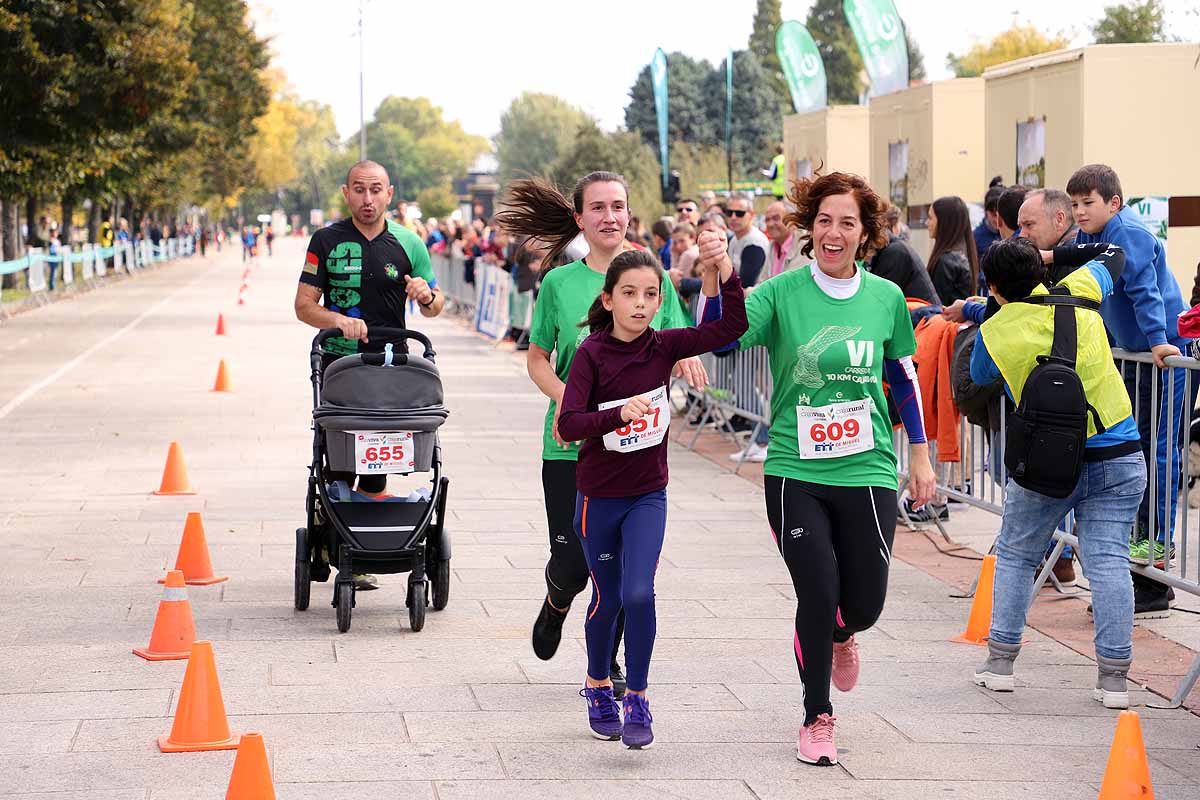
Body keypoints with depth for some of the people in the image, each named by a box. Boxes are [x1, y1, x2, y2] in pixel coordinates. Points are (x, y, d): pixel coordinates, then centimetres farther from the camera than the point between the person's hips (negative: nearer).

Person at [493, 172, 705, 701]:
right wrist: (564, 396, -14)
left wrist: (685, 360, -13)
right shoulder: (559, 283, 0)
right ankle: (557, 604, 35)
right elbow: (538, 360, 5)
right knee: (572, 562, -2)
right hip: (570, 446, -1)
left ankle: (607, 661, 23)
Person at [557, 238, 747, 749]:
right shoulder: (592, 353, -14)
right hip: (598, 495, -1)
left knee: (639, 594, -14)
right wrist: (619, 414, -40)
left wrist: (724, 270, -29)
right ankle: (598, 687, 36)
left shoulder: (663, 348, -6)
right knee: (608, 598, 12)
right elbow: (568, 425, -24)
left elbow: (732, 326, -15)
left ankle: (637, 700, 0)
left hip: (648, 495, 1)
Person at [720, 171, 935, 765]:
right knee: (817, 594, -6)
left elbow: (904, 378, 15)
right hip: (795, 472, -2)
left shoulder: (886, 298, 3)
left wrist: (920, 457, 17)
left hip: (867, 472, 2)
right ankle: (817, 720, 15)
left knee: (865, 603, 3)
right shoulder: (781, 293, -5)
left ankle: (840, 634, 43)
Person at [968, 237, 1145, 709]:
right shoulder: (1077, 294, -2)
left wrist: (972, 312, 23)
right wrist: (1051, 256, 22)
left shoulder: (993, 334, -7)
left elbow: (979, 377, 15)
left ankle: (1000, 661, 17)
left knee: (1015, 556, 16)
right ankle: (1113, 676, -4)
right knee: (1108, 561, 0)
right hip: (1117, 456, 1)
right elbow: (1113, 255, 18)